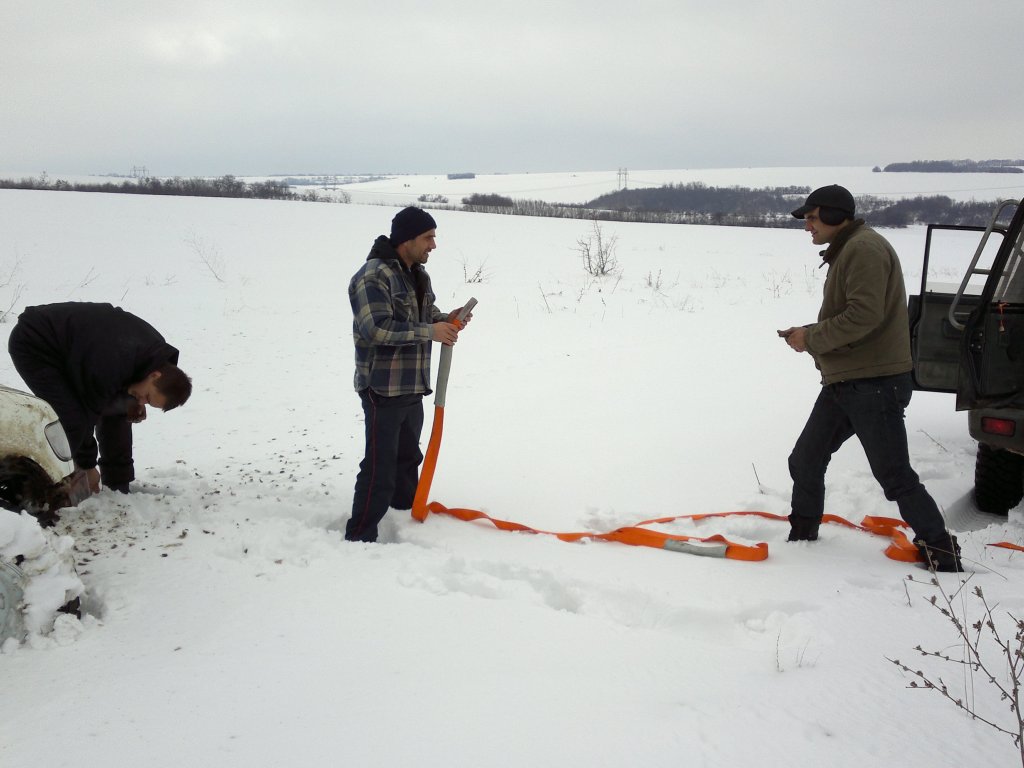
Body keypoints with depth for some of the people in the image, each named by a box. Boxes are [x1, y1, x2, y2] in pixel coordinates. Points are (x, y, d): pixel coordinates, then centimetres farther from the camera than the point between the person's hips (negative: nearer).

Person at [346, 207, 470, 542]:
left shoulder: (418, 274, 12)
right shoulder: (373, 275, -18)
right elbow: (377, 328, -28)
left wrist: (446, 319, 1)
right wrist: (430, 331, -25)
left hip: (412, 387, 9)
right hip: (382, 389, -9)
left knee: (408, 457, 24)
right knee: (380, 467, -8)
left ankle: (409, 513, 42)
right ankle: (359, 537, -1)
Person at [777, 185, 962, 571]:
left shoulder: (865, 247, -14)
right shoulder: (845, 251, 20)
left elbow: (865, 315, -25)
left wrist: (811, 338, -14)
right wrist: (807, 334, 6)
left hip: (875, 383, -10)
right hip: (844, 382, 10)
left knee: (894, 476, -5)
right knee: (805, 462, 14)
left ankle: (941, 551, 6)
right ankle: (802, 536, 27)